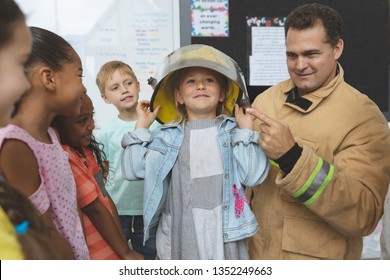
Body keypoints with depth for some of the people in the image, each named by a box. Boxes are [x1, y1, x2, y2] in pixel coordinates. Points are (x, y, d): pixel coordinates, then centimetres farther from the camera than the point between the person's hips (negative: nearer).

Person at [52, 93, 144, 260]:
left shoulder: (83, 150, 5)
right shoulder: (64, 159, -24)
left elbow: (105, 199, 5)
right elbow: (95, 209, -19)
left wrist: (124, 245, 3)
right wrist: (126, 253, -10)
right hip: (97, 255, -8)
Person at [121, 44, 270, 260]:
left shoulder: (233, 131, 2)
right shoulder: (166, 136, 4)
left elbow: (253, 175, -9)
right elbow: (133, 170, -5)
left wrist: (246, 131, -8)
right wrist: (142, 126, -1)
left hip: (225, 233, 0)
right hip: (180, 233, 0)